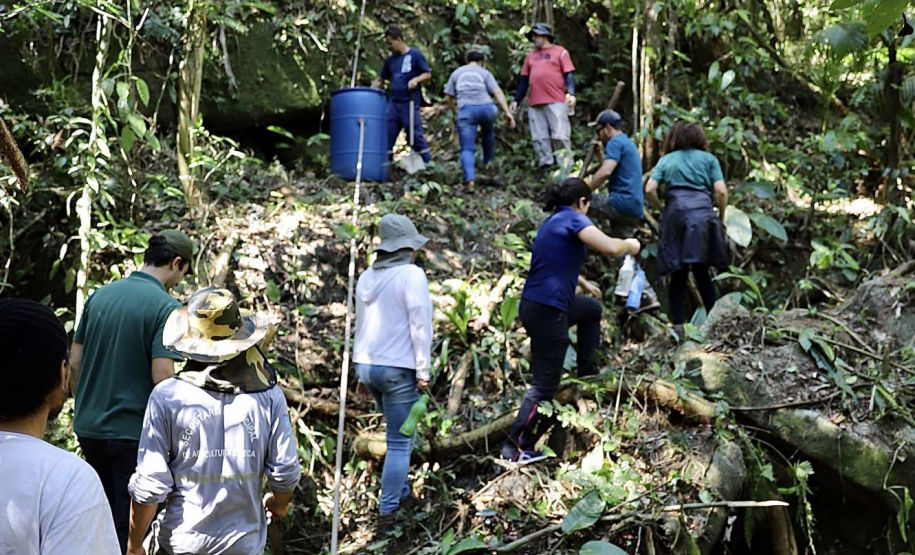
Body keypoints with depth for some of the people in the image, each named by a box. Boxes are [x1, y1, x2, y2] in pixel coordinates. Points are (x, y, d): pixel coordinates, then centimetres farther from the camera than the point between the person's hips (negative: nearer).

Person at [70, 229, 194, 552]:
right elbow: (162, 378, -20)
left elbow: (75, 362, 9)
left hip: (89, 427, 6)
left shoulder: (100, 295, 5)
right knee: (132, 524, 7)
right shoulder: (166, 307, -15)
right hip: (133, 432, -6)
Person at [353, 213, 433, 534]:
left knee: (399, 436, 24)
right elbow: (420, 325, -14)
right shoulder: (411, 274, -11)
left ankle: (402, 493, 31)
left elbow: (361, 324, 14)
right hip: (397, 368, -7)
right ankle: (387, 514, 1)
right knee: (399, 443, 0)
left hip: (367, 365, 7)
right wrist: (423, 370, -9)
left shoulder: (367, 277, 10)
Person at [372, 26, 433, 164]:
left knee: (415, 136, -5)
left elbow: (428, 74, -3)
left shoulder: (415, 54, -2)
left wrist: (416, 80, -21)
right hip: (393, 103, 6)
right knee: (387, 136, 3)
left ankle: (429, 165, 4)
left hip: (410, 103, -6)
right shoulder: (390, 60, 14)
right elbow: (380, 79, 18)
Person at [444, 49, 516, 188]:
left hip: (466, 109, 0)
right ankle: (488, 162, 36)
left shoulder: (456, 73, 21)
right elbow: (498, 92, 2)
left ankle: (469, 179, -23)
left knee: (467, 149, -3)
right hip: (486, 108, 0)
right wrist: (508, 112, -3)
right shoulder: (485, 72, 14)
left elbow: (448, 96, 18)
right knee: (488, 132, 34)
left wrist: (456, 111, 32)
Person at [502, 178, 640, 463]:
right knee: (544, 386, -2)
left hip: (534, 303, 9)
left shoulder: (553, 221, 17)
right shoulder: (574, 219, -10)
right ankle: (515, 447, 2)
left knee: (592, 308, 33)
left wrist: (584, 284, 45)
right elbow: (611, 248, -23)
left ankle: (587, 370, 37)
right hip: (547, 311, -9)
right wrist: (629, 244, -1)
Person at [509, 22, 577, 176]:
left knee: (560, 135, -8)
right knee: (540, 138, 2)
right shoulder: (531, 56, 21)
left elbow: (569, 75, -1)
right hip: (535, 104, 5)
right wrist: (516, 100, 16)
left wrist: (571, 94, -16)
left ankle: (566, 168, -5)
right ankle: (545, 167, 5)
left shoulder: (560, 52, 6)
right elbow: (524, 80, 22)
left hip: (556, 102, -5)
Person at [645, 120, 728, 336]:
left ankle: (678, 325, 3)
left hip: (675, 213, 1)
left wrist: (661, 208, 17)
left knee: (678, 273, 4)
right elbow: (721, 191, 4)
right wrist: (721, 218, 16)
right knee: (701, 271, 6)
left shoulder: (666, 160, 18)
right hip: (703, 212, 0)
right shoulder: (708, 158, 15)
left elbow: (649, 189, 3)